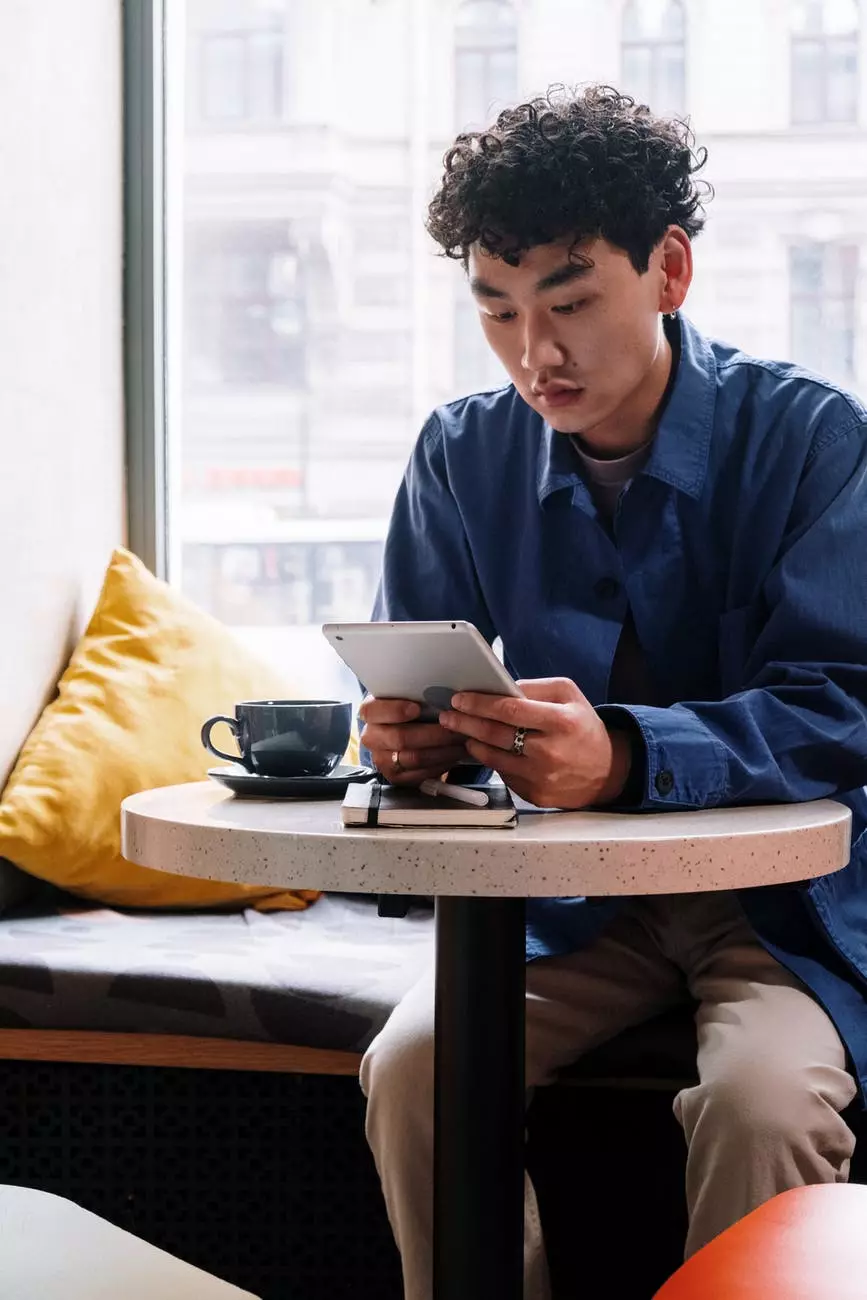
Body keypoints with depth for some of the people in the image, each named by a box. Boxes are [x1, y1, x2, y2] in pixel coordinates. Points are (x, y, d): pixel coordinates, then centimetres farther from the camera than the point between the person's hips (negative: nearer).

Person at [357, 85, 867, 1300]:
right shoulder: (461, 456, 2)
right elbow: (422, 683, 5)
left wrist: (624, 755, -36)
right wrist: (414, 736, -21)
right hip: (568, 899, 3)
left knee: (763, 1100, -31)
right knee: (411, 1065, -21)